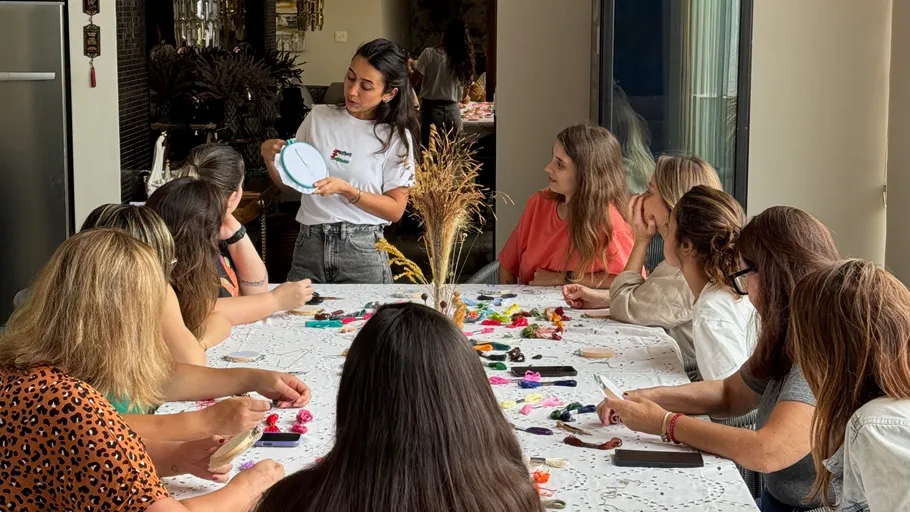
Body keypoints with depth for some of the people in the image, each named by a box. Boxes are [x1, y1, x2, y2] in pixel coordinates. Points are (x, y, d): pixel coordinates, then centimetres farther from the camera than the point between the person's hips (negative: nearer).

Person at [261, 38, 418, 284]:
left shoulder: (395, 136, -3)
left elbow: (395, 209, -5)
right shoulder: (319, 117, 4)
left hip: (363, 248, -2)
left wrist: (346, 190, -17)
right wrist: (269, 157, -7)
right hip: (309, 243, 2)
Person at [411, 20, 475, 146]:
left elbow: (413, 82, -8)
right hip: (454, 112, 3)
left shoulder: (430, 54, -8)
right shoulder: (466, 60, 4)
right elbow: (464, 97, 13)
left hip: (431, 111, -3)